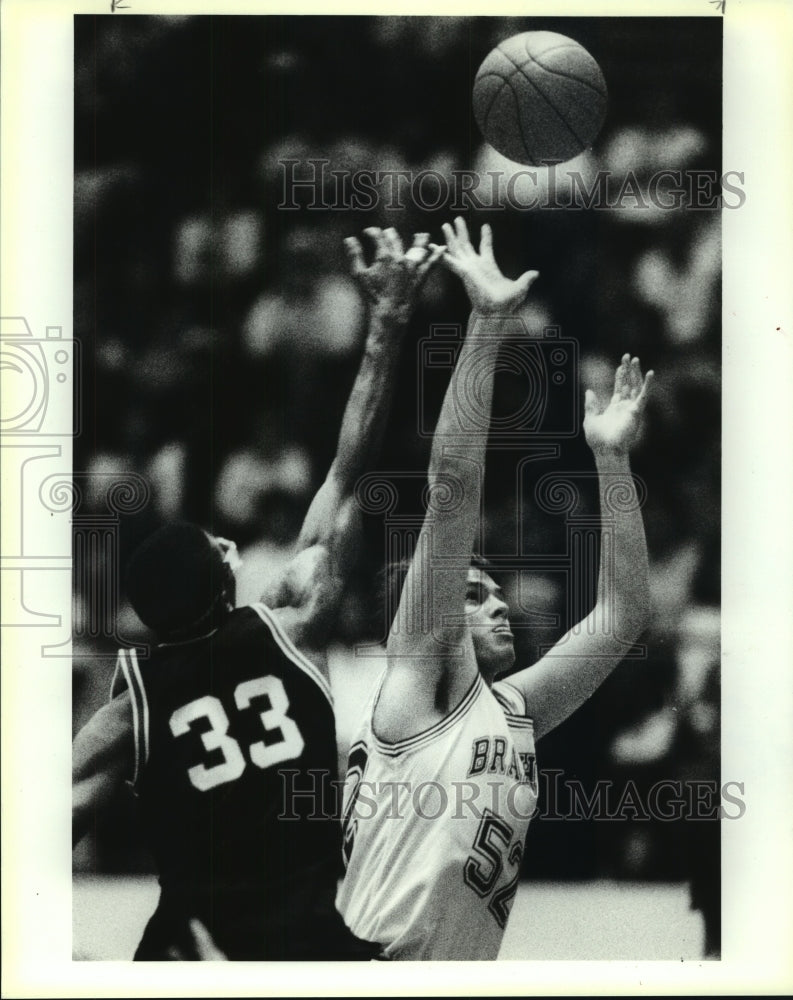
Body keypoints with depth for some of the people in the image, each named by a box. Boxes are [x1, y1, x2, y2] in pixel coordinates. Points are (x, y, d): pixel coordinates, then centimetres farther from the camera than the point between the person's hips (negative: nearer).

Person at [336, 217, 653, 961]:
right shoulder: (415, 682, -3)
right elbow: (452, 488, -10)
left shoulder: (516, 712, 16)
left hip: (468, 964, 8)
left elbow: (622, 614, 14)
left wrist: (610, 458, 11)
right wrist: (488, 323, -14)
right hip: (374, 960, -8)